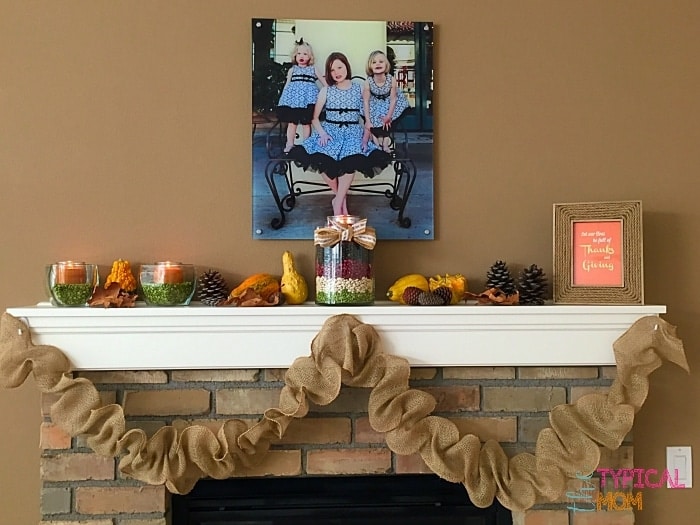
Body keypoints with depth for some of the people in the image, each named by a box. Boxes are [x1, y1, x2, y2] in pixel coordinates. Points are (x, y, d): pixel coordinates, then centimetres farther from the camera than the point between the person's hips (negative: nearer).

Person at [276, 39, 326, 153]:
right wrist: (282, 98, 10)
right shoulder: (292, 70, 14)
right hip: (292, 98, 1)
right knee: (291, 122, 0)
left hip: (308, 99, -1)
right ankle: (289, 144, 7)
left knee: (306, 123, 0)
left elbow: (324, 82, 14)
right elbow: (287, 84, 16)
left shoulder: (313, 69, 12)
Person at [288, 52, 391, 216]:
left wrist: (365, 138, -7)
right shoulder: (326, 90, 9)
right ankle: (342, 198, -14)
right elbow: (314, 117, 8)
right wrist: (322, 133, -9)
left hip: (353, 132, -1)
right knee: (321, 158, -33)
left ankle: (337, 202, -25)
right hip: (330, 131, 1)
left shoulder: (360, 89, 7)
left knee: (351, 158, -37)